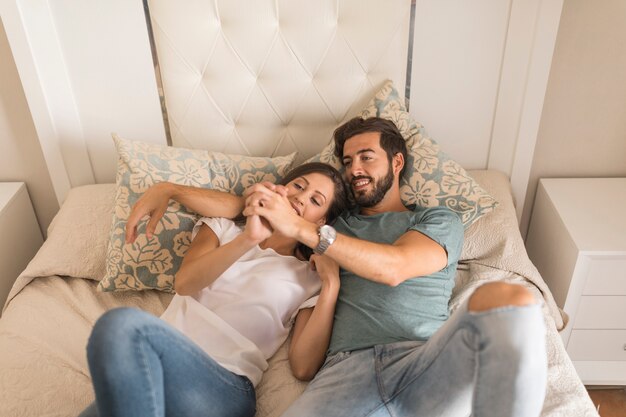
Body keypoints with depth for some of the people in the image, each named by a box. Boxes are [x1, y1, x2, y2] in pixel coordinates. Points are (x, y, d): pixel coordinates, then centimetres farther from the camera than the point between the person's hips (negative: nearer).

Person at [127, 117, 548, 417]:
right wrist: (168, 190, 17)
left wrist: (298, 227, -10)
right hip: (348, 365, 1)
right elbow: (247, 205, 27)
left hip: (425, 361, 0)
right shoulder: (335, 224, 29)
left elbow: (393, 267, -3)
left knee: (507, 298, -34)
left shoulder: (440, 221, 19)